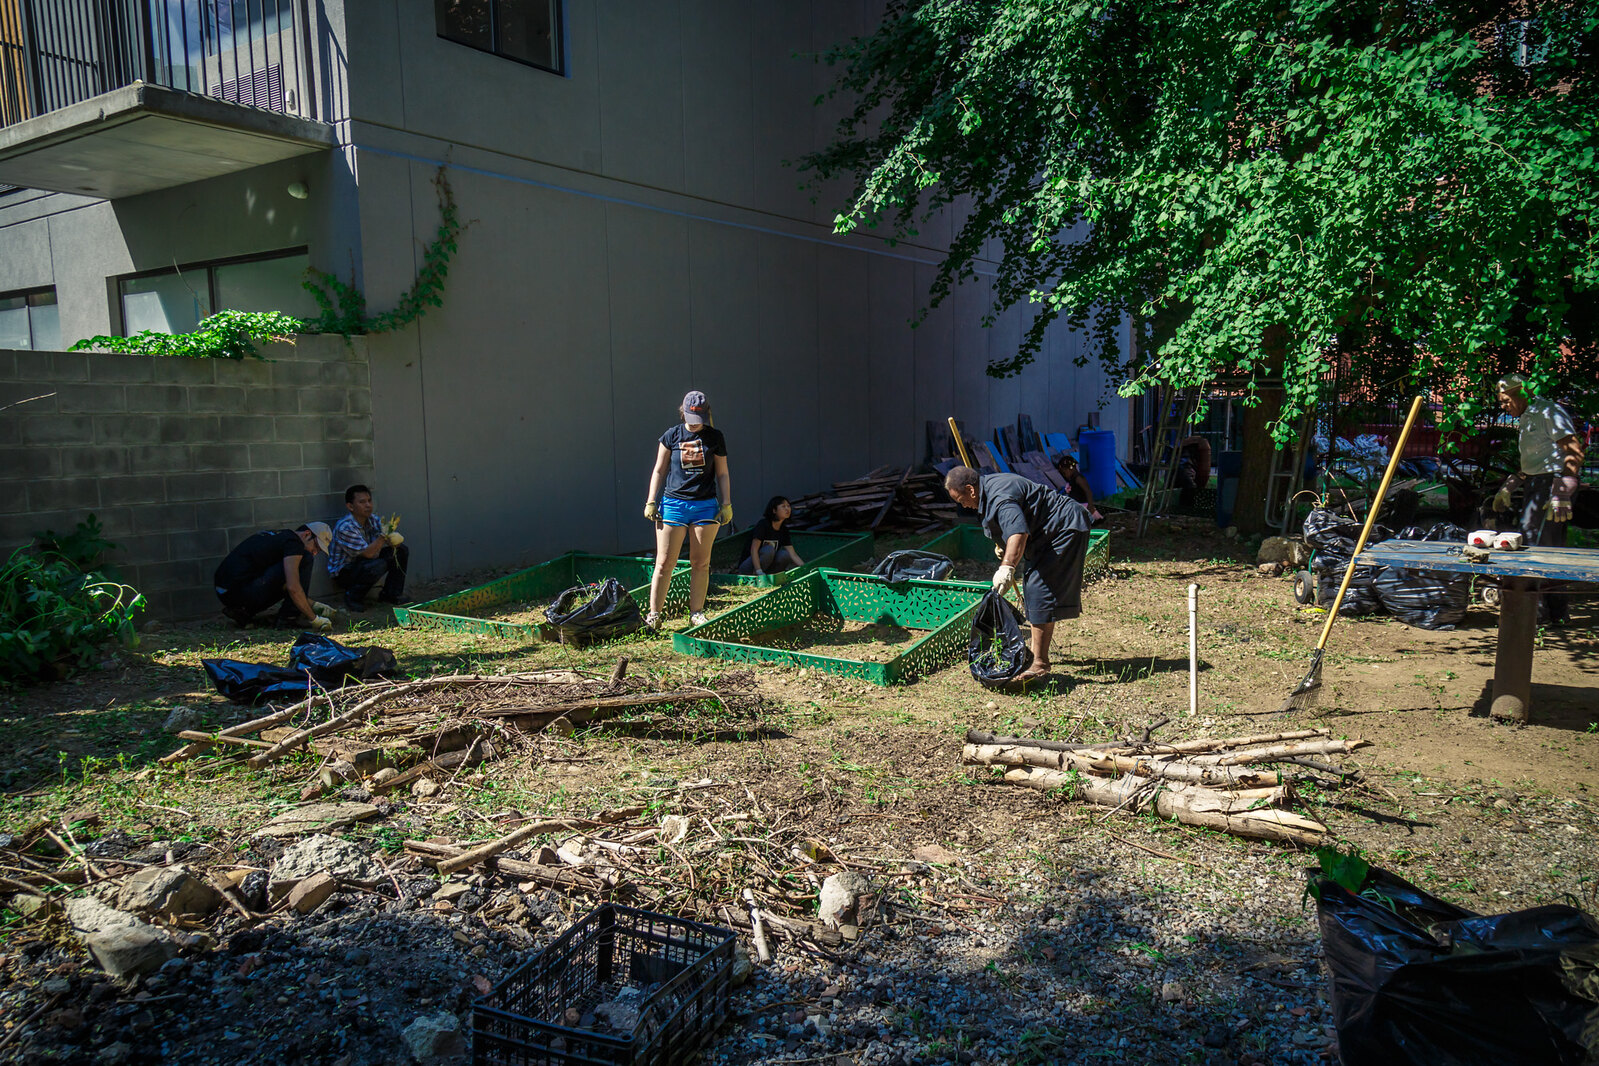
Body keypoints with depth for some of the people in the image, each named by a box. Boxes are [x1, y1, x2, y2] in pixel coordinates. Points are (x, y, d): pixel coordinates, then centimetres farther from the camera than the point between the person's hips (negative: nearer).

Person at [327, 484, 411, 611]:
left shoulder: (372, 521, -1)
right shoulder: (344, 528, -25)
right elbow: (368, 554, -28)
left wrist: (395, 540, -25)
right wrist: (384, 535, -34)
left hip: (364, 565, 8)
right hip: (342, 573, -8)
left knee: (402, 550, -3)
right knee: (378, 565, -36)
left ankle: (391, 594, 6)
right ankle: (353, 596, -10)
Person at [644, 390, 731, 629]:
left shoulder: (715, 437, 5)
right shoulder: (671, 436, 4)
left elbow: (722, 474, 10)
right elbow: (659, 470, 10)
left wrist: (726, 504, 5)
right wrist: (651, 501, 4)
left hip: (705, 506, 1)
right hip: (673, 503, -1)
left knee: (701, 563, 4)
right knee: (664, 563, -2)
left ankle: (696, 613, 14)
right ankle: (654, 614, 5)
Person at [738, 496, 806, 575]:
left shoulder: (784, 530, 3)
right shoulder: (763, 525, -16)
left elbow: (793, 554, -3)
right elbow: (754, 550, -23)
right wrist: (759, 571, -35)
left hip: (766, 568, 6)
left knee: (786, 554, -18)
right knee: (769, 549, -29)